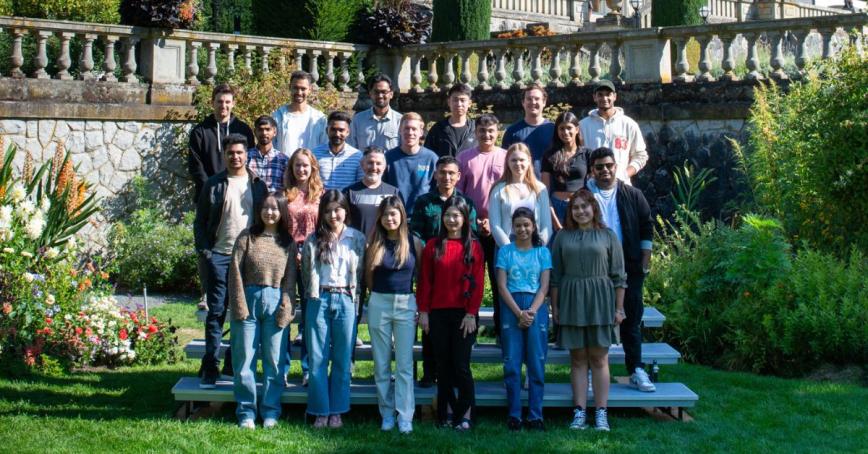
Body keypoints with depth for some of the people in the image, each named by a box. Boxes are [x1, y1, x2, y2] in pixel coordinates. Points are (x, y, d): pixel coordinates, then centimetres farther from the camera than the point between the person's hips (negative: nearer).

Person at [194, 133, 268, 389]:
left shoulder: (258, 186, 9)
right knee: (216, 312, -2)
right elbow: (200, 222, 6)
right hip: (219, 255, -1)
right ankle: (210, 368, 2)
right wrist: (204, 252, -4)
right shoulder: (213, 185, 5)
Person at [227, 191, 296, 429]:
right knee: (245, 359, 3)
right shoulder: (247, 238, 3)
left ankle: (270, 411, 14)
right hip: (249, 300, -1)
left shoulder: (288, 243, 7)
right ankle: (246, 411, 13)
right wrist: (239, 306, -8)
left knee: (274, 360, 4)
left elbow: (290, 279, 5)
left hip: (275, 302, 1)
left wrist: (285, 309, -5)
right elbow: (235, 273, -1)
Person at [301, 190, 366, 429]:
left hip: (345, 301, 0)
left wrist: (354, 299, 4)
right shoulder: (313, 240, 7)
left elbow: (360, 273, 7)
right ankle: (320, 411, 8)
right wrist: (313, 296, 9)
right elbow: (306, 273, 12)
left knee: (342, 360, 4)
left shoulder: (357, 239, 5)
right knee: (317, 359, 0)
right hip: (319, 300, 1)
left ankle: (337, 410, 13)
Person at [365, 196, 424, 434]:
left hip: (406, 305, -2)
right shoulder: (374, 243, 4)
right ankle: (387, 415, 13)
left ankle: (405, 417, -2)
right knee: (381, 365, 5)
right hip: (379, 304, 2)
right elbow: (368, 277, 12)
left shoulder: (413, 243, 0)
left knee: (404, 365, -3)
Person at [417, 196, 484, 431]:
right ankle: (447, 414, 13)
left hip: (464, 315, -2)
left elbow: (478, 283, -1)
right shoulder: (433, 246, 6)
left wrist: (471, 314, -8)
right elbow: (425, 281, 6)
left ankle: (465, 415, 3)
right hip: (438, 314, 2)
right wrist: (423, 311, 0)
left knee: (461, 365, -4)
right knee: (443, 366, 7)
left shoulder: (473, 247, 2)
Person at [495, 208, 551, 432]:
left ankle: (535, 415, 3)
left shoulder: (543, 252, 8)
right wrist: (519, 312, -10)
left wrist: (532, 312, -12)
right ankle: (514, 415, 4)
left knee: (536, 363, -1)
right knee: (512, 363, -1)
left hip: (536, 308, 0)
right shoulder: (505, 251, 7)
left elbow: (544, 287, 2)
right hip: (511, 308, 0)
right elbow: (502, 286, 0)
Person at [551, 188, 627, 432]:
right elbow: (555, 275, 10)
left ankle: (601, 412, 4)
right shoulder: (563, 236, 9)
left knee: (599, 358, 1)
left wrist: (619, 308, -1)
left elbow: (618, 275, 4)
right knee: (578, 358, 4)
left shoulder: (608, 236, 4)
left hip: (600, 301, -2)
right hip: (571, 301, 2)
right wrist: (554, 306, 5)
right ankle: (579, 412, 6)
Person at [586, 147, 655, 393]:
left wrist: (644, 262, 3)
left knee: (632, 320, 6)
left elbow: (647, 228, 9)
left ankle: (637, 371, 13)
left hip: (629, 268, 1)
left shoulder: (632, 195, 5)